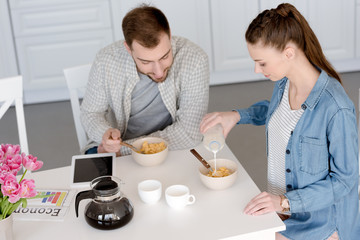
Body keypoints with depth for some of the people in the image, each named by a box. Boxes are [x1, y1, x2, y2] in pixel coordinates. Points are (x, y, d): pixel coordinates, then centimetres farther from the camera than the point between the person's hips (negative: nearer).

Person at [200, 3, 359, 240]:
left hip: (316, 219, -7)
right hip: (279, 203, 7)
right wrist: (237, 115, 3)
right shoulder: (283, 83, -6)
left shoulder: (336, 109, -30)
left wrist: (285, 202, -26)